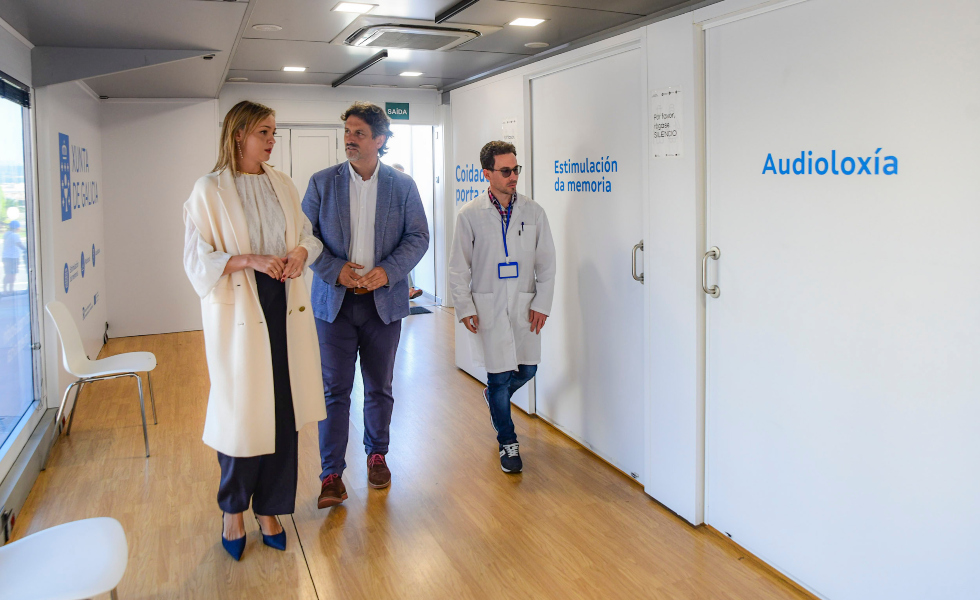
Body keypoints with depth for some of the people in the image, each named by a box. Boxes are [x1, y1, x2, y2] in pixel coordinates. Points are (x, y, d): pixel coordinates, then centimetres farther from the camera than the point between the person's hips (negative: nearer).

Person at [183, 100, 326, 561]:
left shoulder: (282, 184, 10)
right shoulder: (210, 190, -4)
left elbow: (309, 235, 17)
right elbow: (197, 261, -7)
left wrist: (301, 251, -6)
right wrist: (250, 259, -20)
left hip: (284, 306, 4)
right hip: (238, 311, -4)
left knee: (283, 410, 7)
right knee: (242, 411, 2)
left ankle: (269, 509, 24)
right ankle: (233, 510, 27)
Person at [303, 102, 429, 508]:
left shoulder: (403, 185, 2)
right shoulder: (322, 182, 2)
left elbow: (418, 237, 0)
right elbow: (305, 236, 1)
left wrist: (388, 271, -15)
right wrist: (334, 270, -14)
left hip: (383, 302, 1)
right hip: (334, 302, 0)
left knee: (379, 387, 13)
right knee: (334, 390, 0)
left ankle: (377, 455, 32)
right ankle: (331, 475, 8)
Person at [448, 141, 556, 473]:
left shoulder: (533, 212, 3)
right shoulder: (469, 215, -2)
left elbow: (546, 262, 5)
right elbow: (458, 267, 1)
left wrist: (542, 303, -1)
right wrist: (465, 307, -5)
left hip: (525, 305, 3)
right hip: (488, 305, -2)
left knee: (527, 369, 8)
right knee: (500, 374, 0)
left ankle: (495, 395, 43)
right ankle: (508, 443, 19)